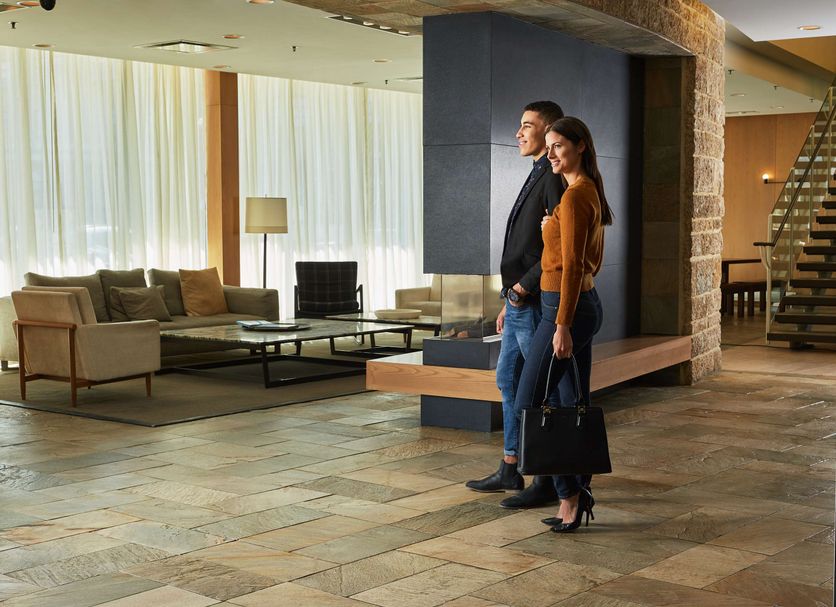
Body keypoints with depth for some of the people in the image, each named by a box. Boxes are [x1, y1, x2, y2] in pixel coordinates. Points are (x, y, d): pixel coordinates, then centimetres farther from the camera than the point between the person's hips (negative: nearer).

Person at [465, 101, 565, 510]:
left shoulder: (555, 178, -13)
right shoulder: (536, 177, 18)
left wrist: (523, 287, -18)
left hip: (535, 303, -10)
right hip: (519, 303, 10)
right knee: (509, 380, 15)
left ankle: (548, 480, 6)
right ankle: (510, 471, 25)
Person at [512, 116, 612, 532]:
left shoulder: (574, 196, -16)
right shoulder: (592, 192, 13)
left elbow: (572, 265, -21)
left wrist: (562, 326, -22)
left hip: (567, 309, -10)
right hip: (588, 304, 10)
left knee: (527, 406, -4)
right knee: (575, 406, 12)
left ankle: (569, 494, -2)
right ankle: (579, 495, 17)